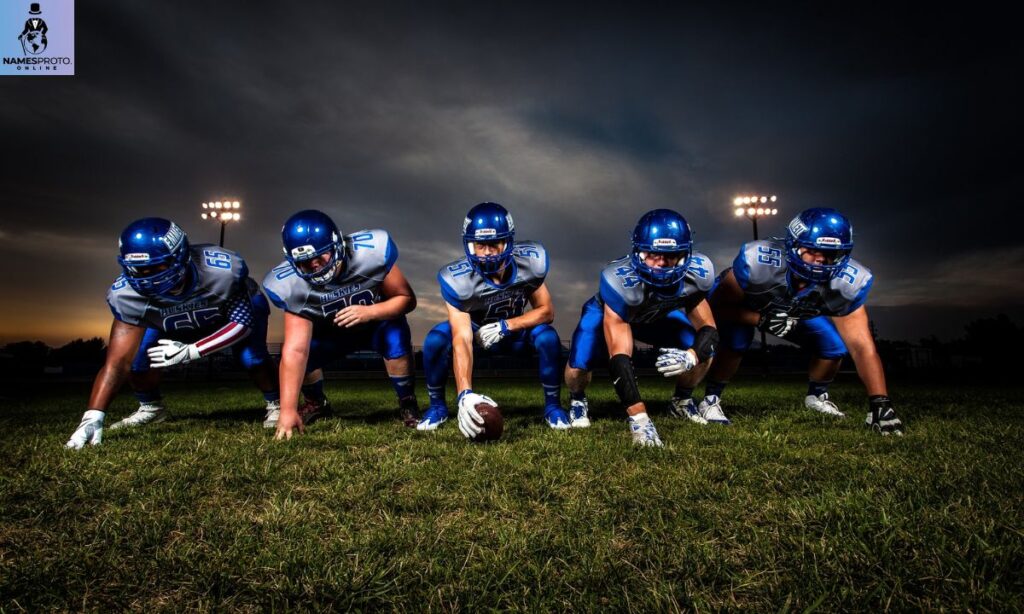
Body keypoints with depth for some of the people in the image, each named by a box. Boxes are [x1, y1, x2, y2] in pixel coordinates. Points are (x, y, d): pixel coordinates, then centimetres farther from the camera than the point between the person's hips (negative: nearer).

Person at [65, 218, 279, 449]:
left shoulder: (222, 270, -42)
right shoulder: (128, 294, -32)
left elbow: (243, 322, -29)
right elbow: (118, 361, -31)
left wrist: (190, 352, -37)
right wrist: (93, 416, -41)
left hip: (239, 306, -3)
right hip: (175, 323, 3)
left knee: (251, 356, -28)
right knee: (139, 354, -17)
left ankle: (275, 404, 0)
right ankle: (151, 409, 12)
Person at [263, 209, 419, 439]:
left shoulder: (371, 251, -34)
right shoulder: (292, 285, -29)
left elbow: (407, 299, -23)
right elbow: (295, 350, -32)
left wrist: (368, 312, -41)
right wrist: (287, 410, -39)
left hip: (378, 321, -2)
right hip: (332, 332, 2)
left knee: (396, 338, -33)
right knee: (303, 353, -22)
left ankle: (407, 405, -9)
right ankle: (317, 404, 13)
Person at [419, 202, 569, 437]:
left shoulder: (529, 262, -27)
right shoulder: (459, 279, -33)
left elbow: (547, 311, -16)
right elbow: (462, 340, -40)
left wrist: (505, 326, -31)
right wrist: (465, 394, -53)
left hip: (515, 330, 1)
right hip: (477, 330, -1)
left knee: (547, 337, -30)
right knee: (435, 340, -28)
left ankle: (552, 405, -6)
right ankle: (437, 406, -3)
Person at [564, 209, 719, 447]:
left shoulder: (695, 275, -30)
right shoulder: (620, 281, -44)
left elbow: (708, 329, -21)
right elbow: (619, 357, -46)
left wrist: (690, 356, -46)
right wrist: (639, 418, -52)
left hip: (658, 314, 4)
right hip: (609, 312, -3)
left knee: (704, 352, -15)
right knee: (578, 368, -26)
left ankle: (682, 401, 17)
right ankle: (577, 401, 12)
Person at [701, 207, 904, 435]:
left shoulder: (845, 282, -29)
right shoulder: (759, 261, -41)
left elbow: (861, 345, -28)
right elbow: (717, 307, -29)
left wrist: (880, 402, -36)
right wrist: (763, 320, -43)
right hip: (744, 307, -4)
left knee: (836, 345, -13)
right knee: (736, 341, -34)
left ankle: (816, 395, 18)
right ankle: (710, 398, -10)